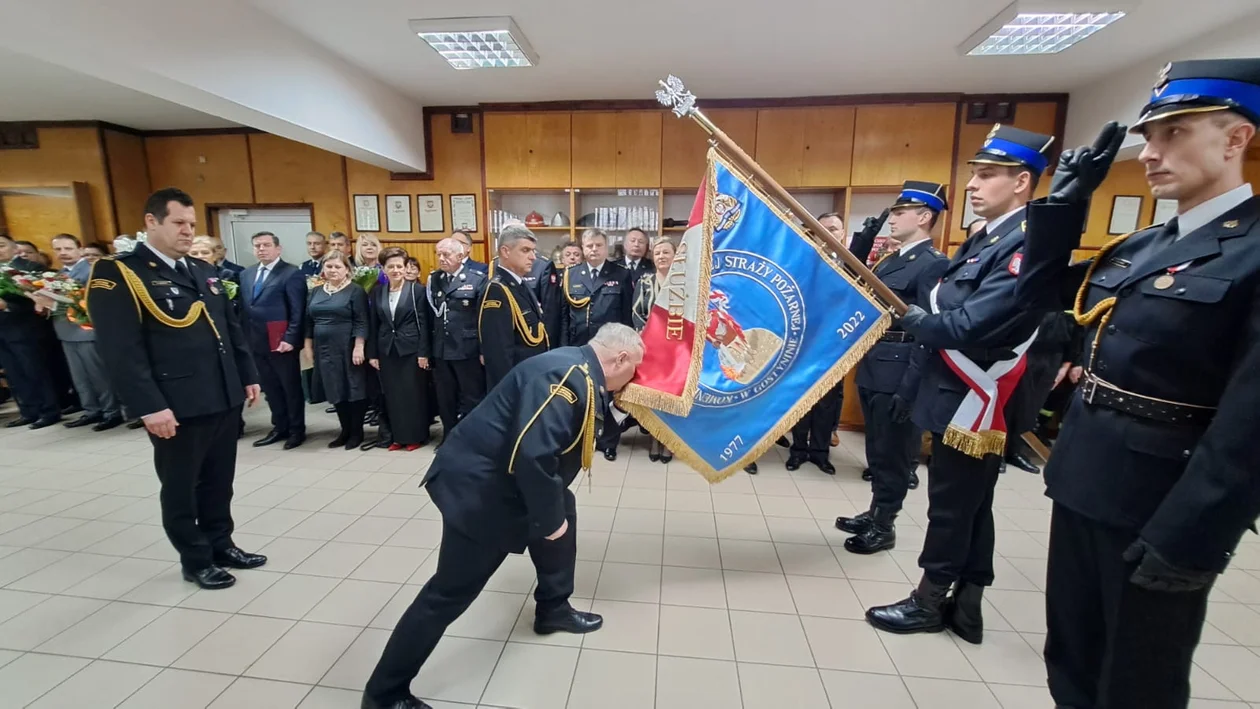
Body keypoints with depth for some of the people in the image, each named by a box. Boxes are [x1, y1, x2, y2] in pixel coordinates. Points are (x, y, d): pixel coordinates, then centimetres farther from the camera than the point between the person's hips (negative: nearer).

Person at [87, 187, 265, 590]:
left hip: (225, 399, 6)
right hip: (175, 408, -6)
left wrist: (248, 376, 12)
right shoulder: (117, 273, -9)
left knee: (219, 481, 17)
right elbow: (120, 350, -16)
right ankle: (195, 560, 26)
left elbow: (232, 329, 16)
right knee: (180, 488, 11)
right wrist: (150, 407, -20)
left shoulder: (204, 271, 12)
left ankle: (221, 544, 34)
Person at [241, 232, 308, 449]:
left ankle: (297, 429, 16)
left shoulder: (291, 273, -8)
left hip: (282, 341, -7)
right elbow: (244, 308, 13)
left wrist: (290, 339, -18)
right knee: (270, 387, 14)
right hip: (257, 341, 7)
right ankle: (280, 427, 26)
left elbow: (298, 311, -13)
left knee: (291, 387, 5)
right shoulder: (246, 274, 14)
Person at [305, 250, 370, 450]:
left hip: (348, 348, -6)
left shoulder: (355, 291, -6)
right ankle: (345, 430, 24)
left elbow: (361, 322, -12)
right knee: (335, 390, 11)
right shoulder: (316, 292, 12)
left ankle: (357, 432, 15)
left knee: (353, 389, 2)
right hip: (324, 349, 6)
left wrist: (359, 347, -18)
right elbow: (309, 321, 15)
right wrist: (308, 346, 11)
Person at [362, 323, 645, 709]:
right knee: (449, 593, 2)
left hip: (507, 479, 10)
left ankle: (553, 609, 40)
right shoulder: (567, 375, -27)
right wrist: (549, 520, -20)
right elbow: (533, 453, -33)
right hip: (477, 486, -10)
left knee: (564, 510, 20)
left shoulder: (578, 369, 4)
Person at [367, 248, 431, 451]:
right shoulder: (378, 293, 8)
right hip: (387, 351, 4)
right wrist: (372, 354, 6)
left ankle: (416, 436, 13)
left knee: (414, 393, 2)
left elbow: (423, 323, -7)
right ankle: (399, 436, 19)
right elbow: (374, 325, 10)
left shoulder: (416, 290, -4)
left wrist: (423, 352, -12)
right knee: (392, 395, 8)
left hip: (411, 349, -4)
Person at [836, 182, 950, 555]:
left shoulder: (935, 264, -12)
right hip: (872, 369, 8)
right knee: (877, 449, 18)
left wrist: (909, 390, -20)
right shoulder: (889, 260, 14)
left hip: (898, 374, -8)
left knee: (893, 451, 6)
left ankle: (883, 526, 21)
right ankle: (875, 513, 33)